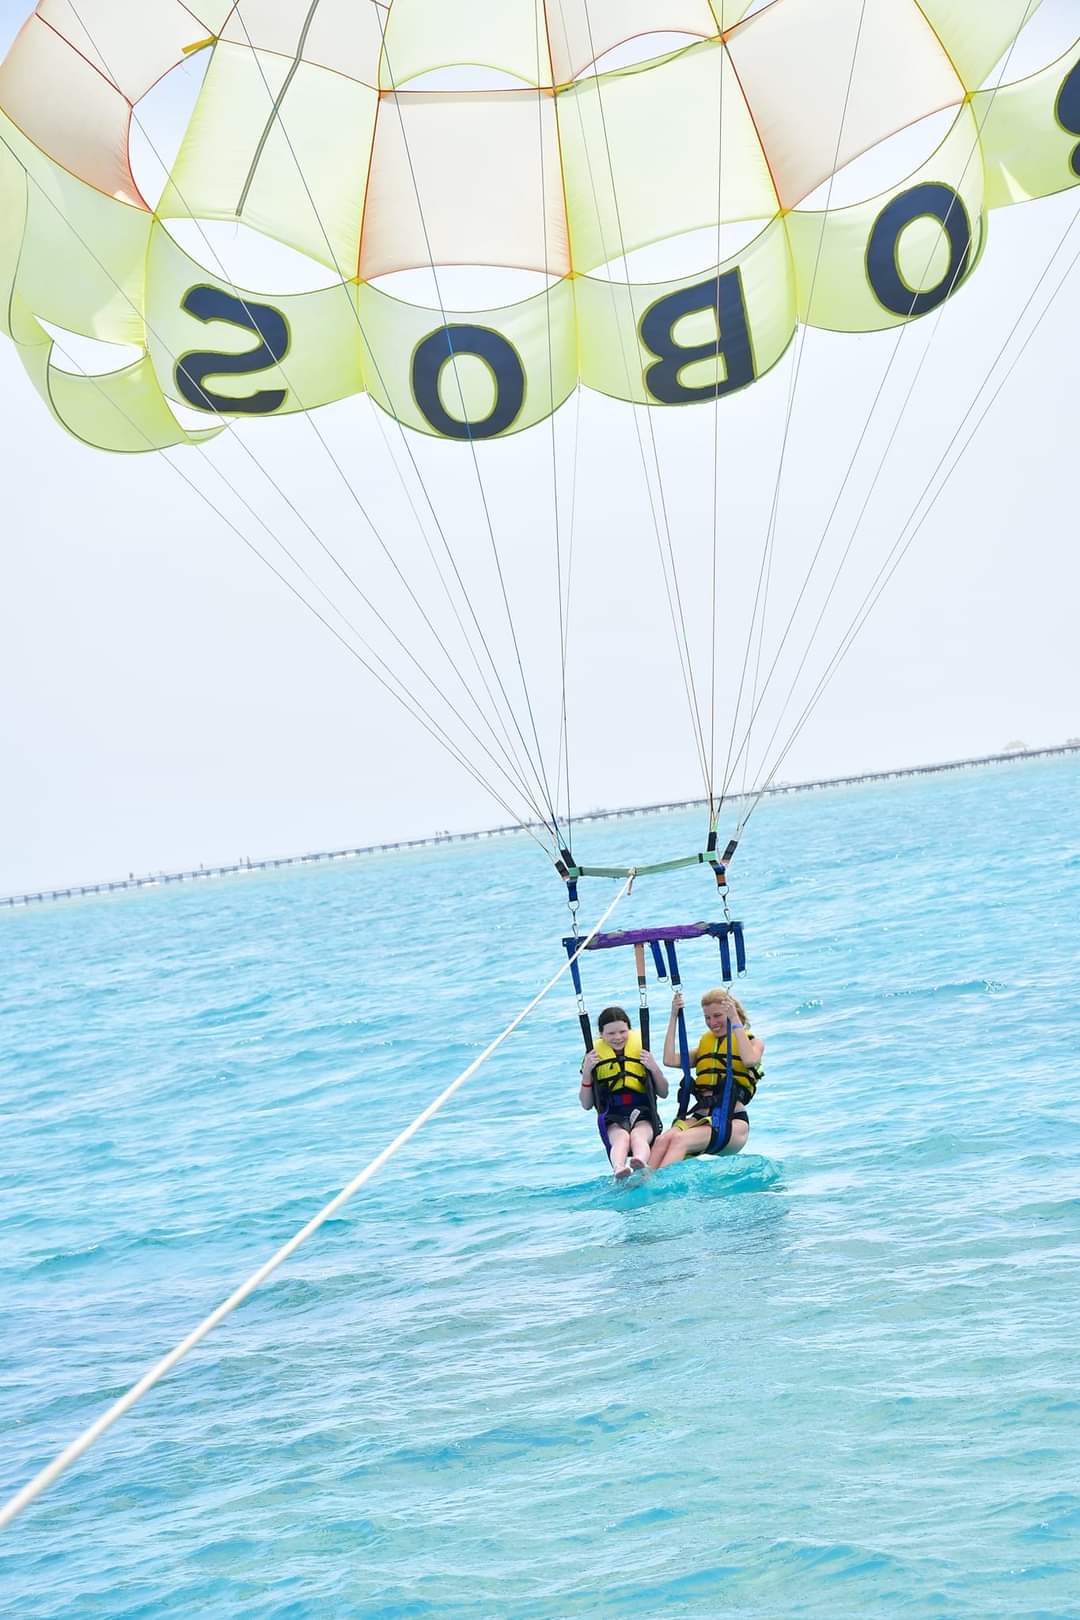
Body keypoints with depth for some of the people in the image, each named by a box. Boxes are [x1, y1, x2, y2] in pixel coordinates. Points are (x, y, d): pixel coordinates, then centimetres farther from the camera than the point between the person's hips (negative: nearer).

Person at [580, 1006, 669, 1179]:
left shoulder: (641, 1048, 11)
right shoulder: (594, 1056, 9)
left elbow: (663, 1093, 14)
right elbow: (586, 1104, 9)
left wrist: (654, 1068, -5)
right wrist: (586, 1072, -6)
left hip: (643, 1114, 0)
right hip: (613, 1118, 0)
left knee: (638, 1136, -34)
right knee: (621, 1138, -35)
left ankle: (641, 1165, -66)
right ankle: (619, 1171, -66)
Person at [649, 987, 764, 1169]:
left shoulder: (753, 1041, 13)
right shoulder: (705, 1043, 26)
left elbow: (749, 1060, -13)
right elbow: (670, 1060, 10)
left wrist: (735, 1021, -10)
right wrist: (674, 1017, 10)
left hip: (733, 1121, -4)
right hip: (700, 1117, 4)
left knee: (680, 1139, -34)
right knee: (662, 1139, -30)